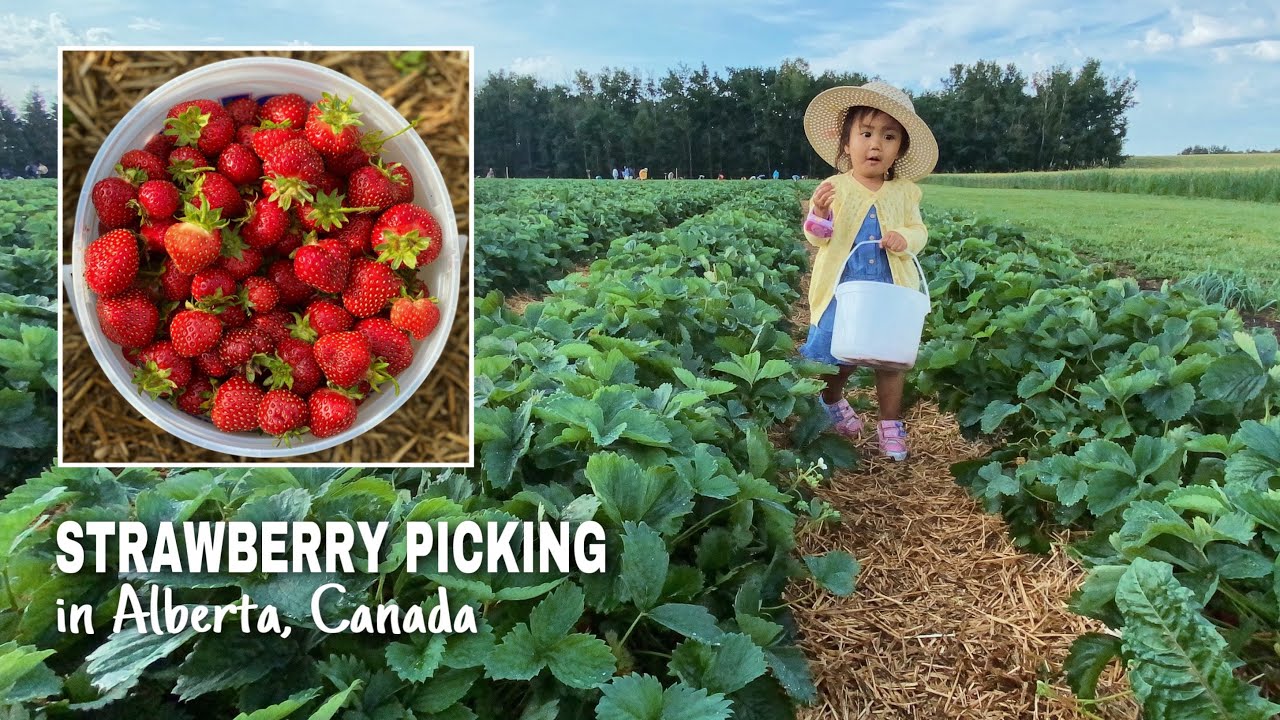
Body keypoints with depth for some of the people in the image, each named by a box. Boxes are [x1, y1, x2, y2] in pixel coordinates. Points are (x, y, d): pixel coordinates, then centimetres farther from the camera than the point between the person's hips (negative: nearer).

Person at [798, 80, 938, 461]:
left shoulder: (904, 193, 2)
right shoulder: (833, 189, -6)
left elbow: (918, 231, 8)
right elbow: (816, 238, -6)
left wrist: (906, 240, -15)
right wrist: (819, 214, -27)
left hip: (890, 291, 2)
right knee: (836, 355, 8)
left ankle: (891, 423, 25)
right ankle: (832, 402, 39)